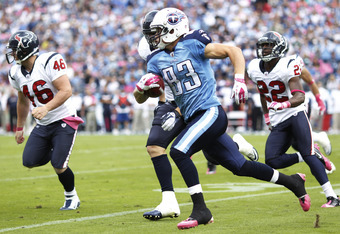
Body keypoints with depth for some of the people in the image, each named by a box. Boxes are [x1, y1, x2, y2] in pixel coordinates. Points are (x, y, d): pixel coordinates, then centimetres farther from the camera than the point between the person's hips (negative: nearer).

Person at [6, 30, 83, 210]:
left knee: (59, 167, -13)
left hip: (64, 121, -6)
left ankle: (71, 197, 15)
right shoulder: (17, 73, 2)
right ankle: (54, 153, 25)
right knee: (29, 161, -8)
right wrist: (19, 128, 26)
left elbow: (66, 91, -26)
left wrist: (46, 108, -38)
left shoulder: (49, 62, -20)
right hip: (42, 125, 6)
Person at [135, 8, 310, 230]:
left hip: (211, 113, -7)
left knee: (178, 151, -25)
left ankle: (201, 210, -20)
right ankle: (292, 181, 29)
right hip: (194, 119, 7)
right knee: (239, 166, 12)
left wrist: (240, 81, -17)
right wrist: (143, 86, -5)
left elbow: (234, 51, -6)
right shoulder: (157, 61, 10)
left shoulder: (193, 45, -8)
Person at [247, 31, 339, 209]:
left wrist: (284, 104, -44)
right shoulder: (255, 69, 4)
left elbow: (300, 96, -25)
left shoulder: (287, 67, -15)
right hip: (278, 123, 6)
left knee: (307, 153, -19)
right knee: (272, 161, -11)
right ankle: (313, 155, 6)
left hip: (296, 115, -6)